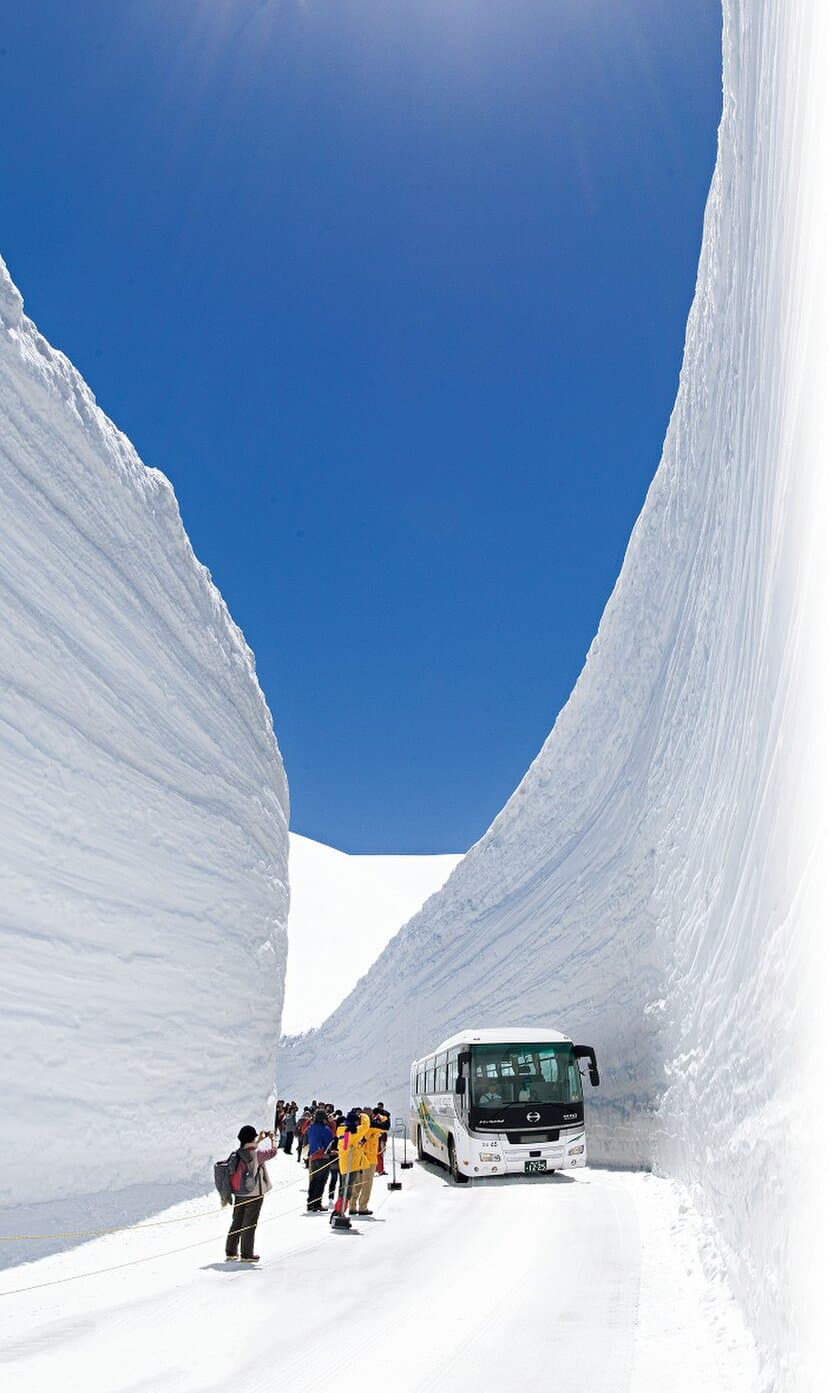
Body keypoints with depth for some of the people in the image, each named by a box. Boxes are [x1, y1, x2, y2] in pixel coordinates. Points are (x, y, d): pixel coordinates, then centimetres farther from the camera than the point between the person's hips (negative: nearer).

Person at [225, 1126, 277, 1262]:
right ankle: (246, 1254, 12)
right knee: (249, 1224, 5)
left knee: (236, 1222, 17)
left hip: (239, 1193, 6)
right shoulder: (257, 1154, -21)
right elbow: (273, 1152, -9)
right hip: (254, 1193, -6)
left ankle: (230, 1252, 24)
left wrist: (259, 1140, 22)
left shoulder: (238, 1153, -4)